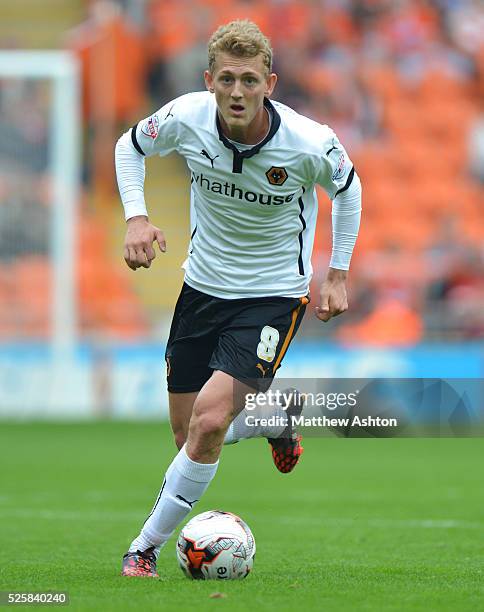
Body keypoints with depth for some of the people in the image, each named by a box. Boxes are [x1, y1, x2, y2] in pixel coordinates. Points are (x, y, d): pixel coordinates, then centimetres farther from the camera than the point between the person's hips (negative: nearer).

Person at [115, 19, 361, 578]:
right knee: (187, 434, 9)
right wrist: (135, 216, -9)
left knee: (209, 421, -21)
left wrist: (337, 274, 4)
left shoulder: (309, 143, -21)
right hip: (204, 284, 4)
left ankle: (147, 546, -5)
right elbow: (131, 146, 6)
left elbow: (346, 187, 3)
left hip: (273, 295, -4)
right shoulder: (187, 118, -16)